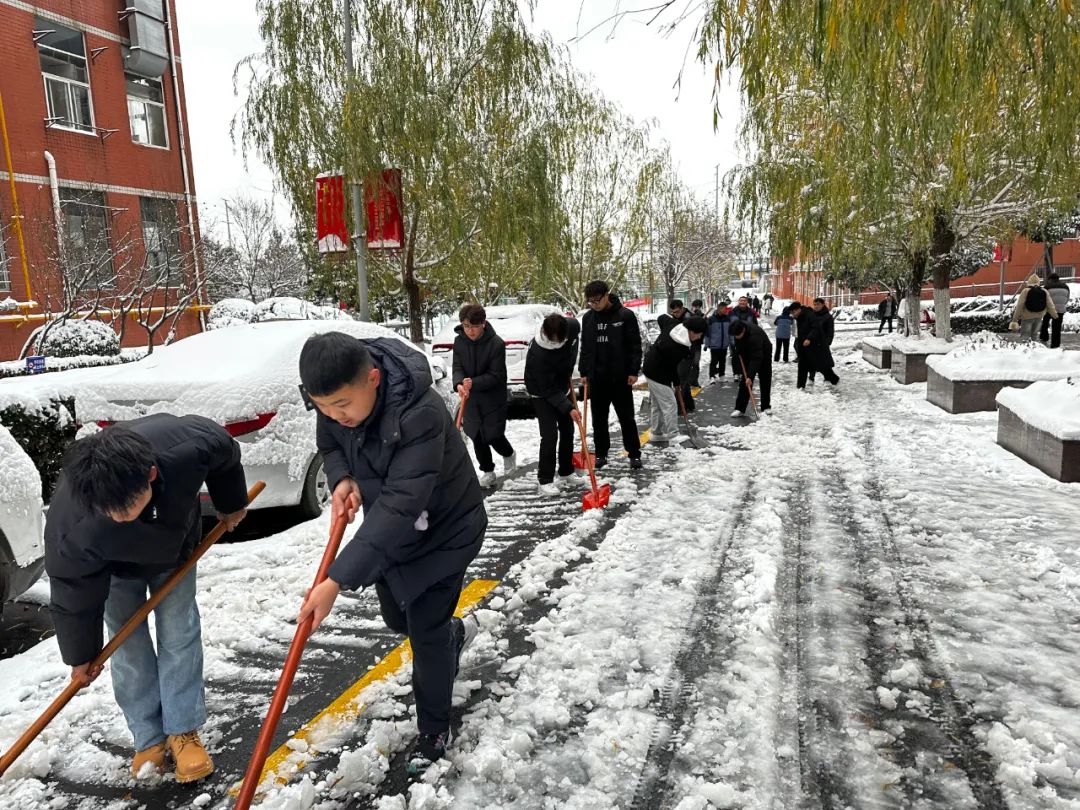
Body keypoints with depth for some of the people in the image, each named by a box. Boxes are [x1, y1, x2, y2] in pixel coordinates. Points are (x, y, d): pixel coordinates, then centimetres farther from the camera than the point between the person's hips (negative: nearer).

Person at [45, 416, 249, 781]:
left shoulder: (189, 444, -44)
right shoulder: (71, 529, -42)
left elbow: (226, 453, -17)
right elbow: (73, 596, -22)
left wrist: (231, 504, 0)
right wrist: (81, 656, -7)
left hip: (174, 547, 1)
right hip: (114, 566, -1)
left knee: (180, 635, 0)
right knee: (128, 646, 0)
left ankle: (183, 732, 12)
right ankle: (149, 740, 16)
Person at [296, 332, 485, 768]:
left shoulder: (421, 415, -40)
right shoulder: (335, 397, -17)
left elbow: (400, 506, -43)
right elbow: (330, 445, 3)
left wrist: (337, 580, -46)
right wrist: (342, 480, -20)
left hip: (443, 530, -7)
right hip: (389, 529, 7)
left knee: (425, 631, -1)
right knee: (398, 618, 21)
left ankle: (433, 732, 23)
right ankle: (455, 633, 53)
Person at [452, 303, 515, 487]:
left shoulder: (496, 344, -19)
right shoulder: (459, 341, -4)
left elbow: (496, 376, -18)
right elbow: (457, 368, -7)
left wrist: (474, 383, -32)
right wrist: (459, 384, -30)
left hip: (493, 398, -4)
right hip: (471, 399, 4)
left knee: (494, 436, -1)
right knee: (477, 437, 8)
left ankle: (509, 455, 33)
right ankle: (487, 472, 26)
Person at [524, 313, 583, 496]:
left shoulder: (572, 326, -22)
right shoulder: (537, 354, -38)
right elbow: (548, 390, -30)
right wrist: (568, 408, -32)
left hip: (562, 386, 7)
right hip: (543, 394, -6)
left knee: (568, 430, 13)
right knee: (550, 435, -13)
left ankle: (566, 472, 27)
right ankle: (544, 480, -2)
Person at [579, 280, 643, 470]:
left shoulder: (625, 315, -7)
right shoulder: (588, 318, 6)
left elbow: (635, 345, -5)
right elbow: (585, 347, 12)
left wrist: (633, 371, -10)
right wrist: (584, 372, 8)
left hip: (620, 377, -4)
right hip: (596, 378, 4)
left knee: (626, 417, 5)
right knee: (598, 419, 11)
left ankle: (634, 454, 15)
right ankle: (601, 453, 22)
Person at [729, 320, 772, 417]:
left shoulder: (754, 335, -42)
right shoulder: (738, 329, -21)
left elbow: (756, 358, -45)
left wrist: (750, 376, -49)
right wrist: (740, 353, -1)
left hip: (764, 355, -5)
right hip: (748, 355, 5)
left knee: (765, 381, 3)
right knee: (745, 382, -5)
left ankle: (766, 406, 18)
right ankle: (740, 408, -7)